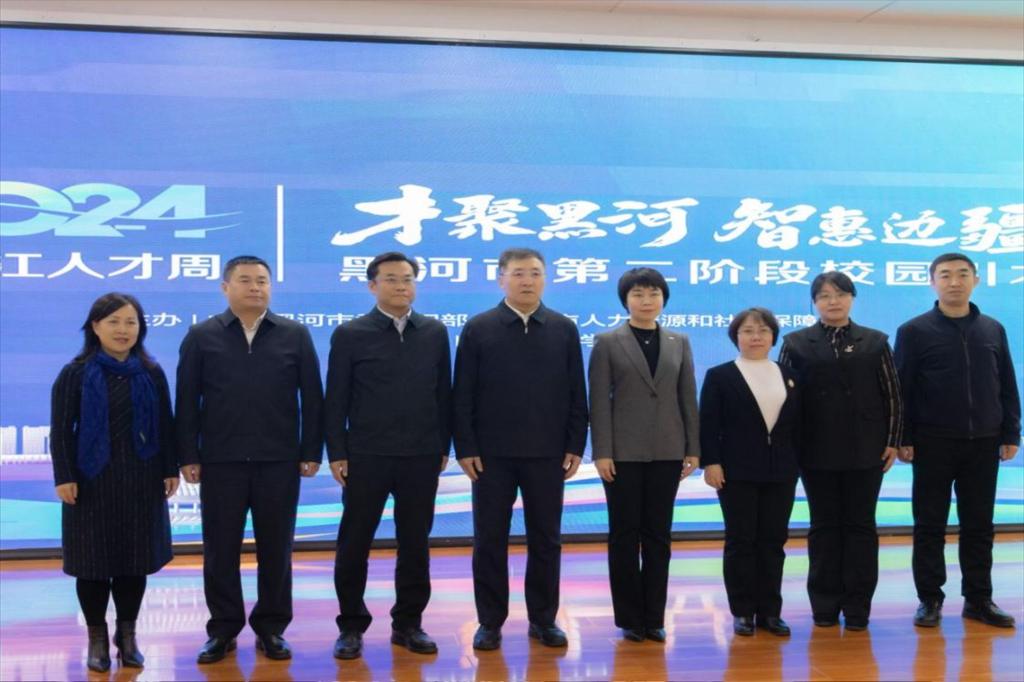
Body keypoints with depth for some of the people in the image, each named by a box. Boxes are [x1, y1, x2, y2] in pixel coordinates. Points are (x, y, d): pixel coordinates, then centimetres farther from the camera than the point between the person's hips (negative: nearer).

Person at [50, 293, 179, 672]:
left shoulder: (152, 373, 4)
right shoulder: (76, 373, -3)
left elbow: (165, 425, 7)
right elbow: (61, 430, -5)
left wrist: (170, 470, 3)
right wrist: (64, 477, -11)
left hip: (140, 478, 2)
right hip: (92, 479, -2)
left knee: (135, 557, 7)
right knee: (93, 559, 4)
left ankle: (128, 635, 21)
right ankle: (97, 638, 17)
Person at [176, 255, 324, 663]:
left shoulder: (295, 336, 5)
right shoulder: (201, 337, 4)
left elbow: (312, 398, 4)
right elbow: (187, 401, 3)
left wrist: (311, 452, -1)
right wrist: (188, 456, -3)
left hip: (279, 461, 0)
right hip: (220, 461, 0)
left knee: (275, 548, 7)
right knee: (220, 549, 6)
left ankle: (271, 629, 19)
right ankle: (223, 629, 18)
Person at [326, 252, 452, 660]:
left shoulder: (435, 333, 7)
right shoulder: (350, 335, -1)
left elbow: (443, 394, 9)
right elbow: (335, 400, -1)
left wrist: (443, 447, 6)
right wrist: (336, 453, -5)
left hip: (421, 457, 2)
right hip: (365, 456, -2)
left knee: (415, 544, 8)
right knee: (354, 544, 5)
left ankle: (408, 623, 21)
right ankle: (352, 626, 17)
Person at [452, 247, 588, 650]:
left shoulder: (565, 330, 5)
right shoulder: (478, 329, 1)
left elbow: (576, 394, 6)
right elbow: (463, 396, -1)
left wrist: (575, 446, 0)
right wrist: (465, 448, -7)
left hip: (548, 453, 1)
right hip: (492, 453, -1)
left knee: (545, 539, 8)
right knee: (489, 540, 5)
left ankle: (543, 619, 19)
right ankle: (490, 621, 15)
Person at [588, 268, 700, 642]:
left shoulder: (679, 342, 10)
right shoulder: (607, 342, 1)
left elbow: (688, 398, 8)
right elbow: (599, 400, -4)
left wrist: (693, 449, 3)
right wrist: (602, 452, -10)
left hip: (667, 451, 3)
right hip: (624, 452, -3)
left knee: (659, 534, 6)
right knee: (625, 533, 3)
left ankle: (654, 617, 13)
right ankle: (629, 617, 11)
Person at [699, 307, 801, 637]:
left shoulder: (789, 376, 12)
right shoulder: (720, 376, 1)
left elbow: (797, 424, 12)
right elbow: (708, 424, -4)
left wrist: (797, 463, 6)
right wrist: (710, 462, -12)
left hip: (780, 473, 3)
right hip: (737, 472, -3)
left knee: (773, 540, 6)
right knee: (741, 541, 2)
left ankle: (770, 611, 13)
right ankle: (743, 612, 9)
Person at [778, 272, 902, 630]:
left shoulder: (875, 342, 5)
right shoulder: (796, 343, 3)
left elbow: (892, 396, 5)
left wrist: (892, 442, -1)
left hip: (866, 451, 0)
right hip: (817, 452, 0)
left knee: (860, 526, 5)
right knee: (824, 527, 6)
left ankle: (857, 607, 12)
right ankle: (825, 606, 13)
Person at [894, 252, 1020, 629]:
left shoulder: (993, 330, 7)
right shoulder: (914, 331, -2)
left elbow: (1007, 387, 10)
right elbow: (901, 389, -3)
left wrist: (1011, 434, 4)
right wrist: (903, 439, -8)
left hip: (983, 443, 3)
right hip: (934, 443, -3)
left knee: (979, 524, 8)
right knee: (930, 525, 4)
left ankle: (978, 599, 17)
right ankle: (930, 599, 12)